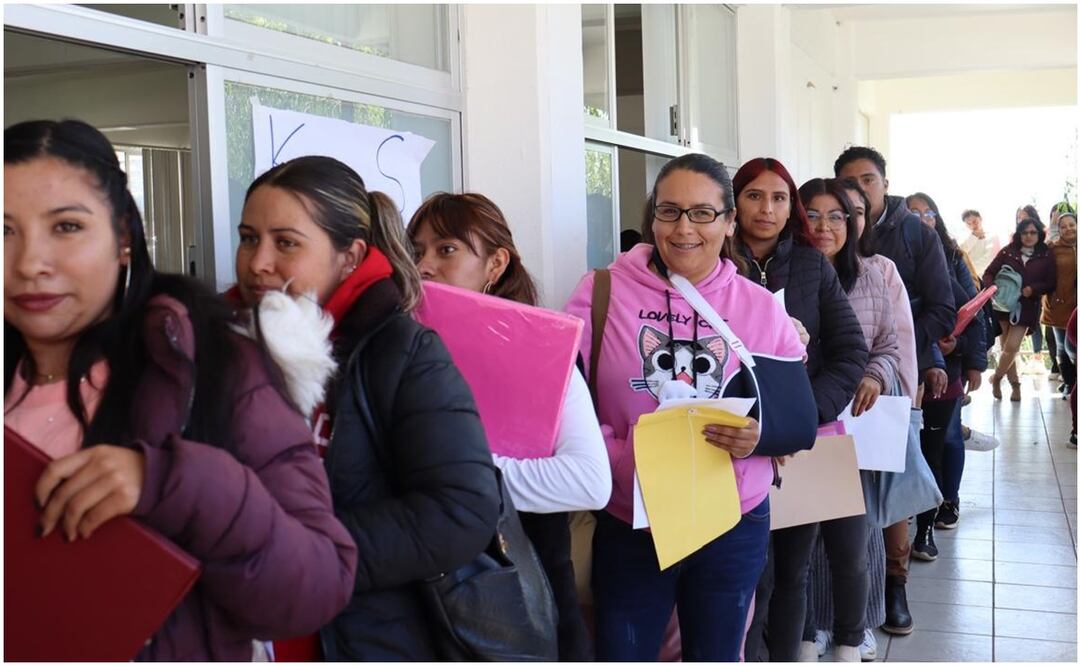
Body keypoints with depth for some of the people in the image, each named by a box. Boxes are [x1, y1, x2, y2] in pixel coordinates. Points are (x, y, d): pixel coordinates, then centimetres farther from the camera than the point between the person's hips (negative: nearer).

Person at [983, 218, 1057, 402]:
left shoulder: (1046, 256, 4)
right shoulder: (1007, 252, 4)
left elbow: (1050, 284, 4)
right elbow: (988, 274, 5)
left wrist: (1033, 289, -14)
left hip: (1026, 307, -1)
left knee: (1012, 346, -9)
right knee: (1007, 347, 5)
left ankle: (996, 378, 15)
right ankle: (1014, 384, 21)